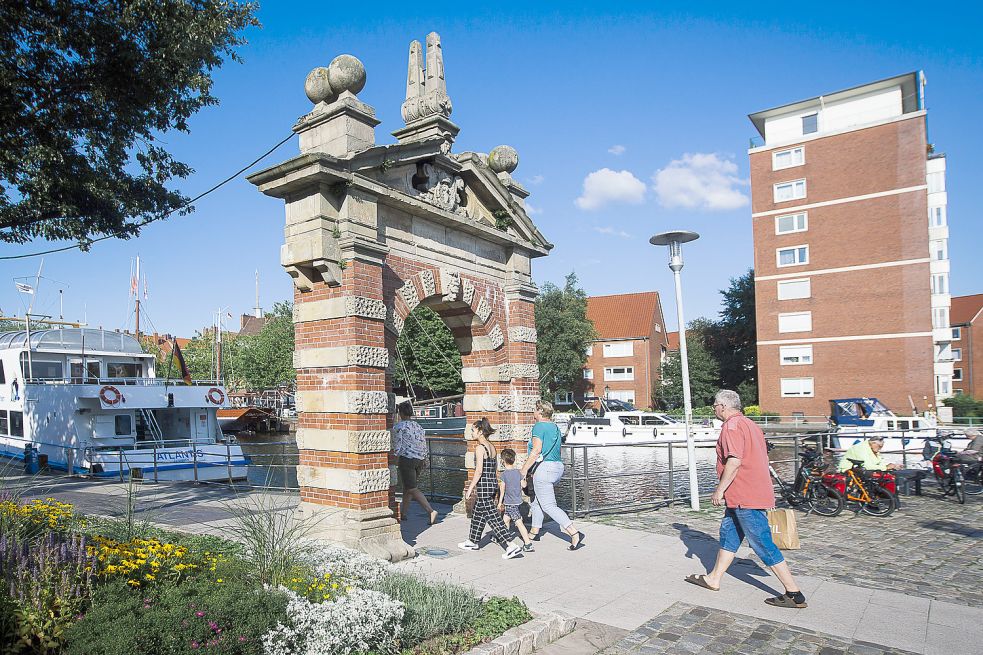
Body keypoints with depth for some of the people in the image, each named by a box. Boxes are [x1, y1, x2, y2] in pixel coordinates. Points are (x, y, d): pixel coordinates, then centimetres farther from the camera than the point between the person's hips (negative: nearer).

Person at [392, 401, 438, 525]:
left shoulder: (399, 426, -7)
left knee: (412, 489, -6)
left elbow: (397, 446, -10)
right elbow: (424, 445, 13)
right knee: (407, 486, 20)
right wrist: (424, 460, 21)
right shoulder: (418, 426, 13)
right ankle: (403, 513, 28)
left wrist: (396, 460, 1)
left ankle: (431, 511, -19)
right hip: (420, 459, 7)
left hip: (407, 459, -7)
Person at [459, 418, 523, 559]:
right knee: (478, 514, 22)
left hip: (484, 486, -9)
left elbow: (479, 471, -19)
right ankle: (472, 541, 35)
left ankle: (511, 545, -8)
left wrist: (470, 488, -13)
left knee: (493, 517, -5)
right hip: (493, 484, 9)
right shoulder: (492, 447, 9)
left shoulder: (480, 448, -15)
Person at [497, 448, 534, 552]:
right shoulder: (518, 472, 4)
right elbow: (523, 485, 6)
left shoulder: (504, 474, -12)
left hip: (510, 502, -7)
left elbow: (502, 489, -9)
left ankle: (528, 543, -10)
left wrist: (500, 502, -1)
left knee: (518, 522, -8)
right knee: (505, 519, 20)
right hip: (517, 500, 7)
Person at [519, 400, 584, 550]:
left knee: (549, 506, -7)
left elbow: (537, 450, -21)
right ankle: (534, 532, 31)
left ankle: (575, 533, -14)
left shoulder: (539, 426, -12)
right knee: (537, 502, 22)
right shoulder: (555, 427, 14)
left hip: (544, 468, -10)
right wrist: (529, 460, 28)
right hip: (558, 466, 10)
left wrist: (524, 469, -15)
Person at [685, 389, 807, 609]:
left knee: (763, 545, -4)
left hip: (746, 498, -11)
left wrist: (720, 490, -17)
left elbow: (734, 461, -25)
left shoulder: (732, 426, -15)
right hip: (757, 491, 11)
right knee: (728, 534, 16)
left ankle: (794, 594, 3)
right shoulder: (750, 424, 17)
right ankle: (713, 579, 26)